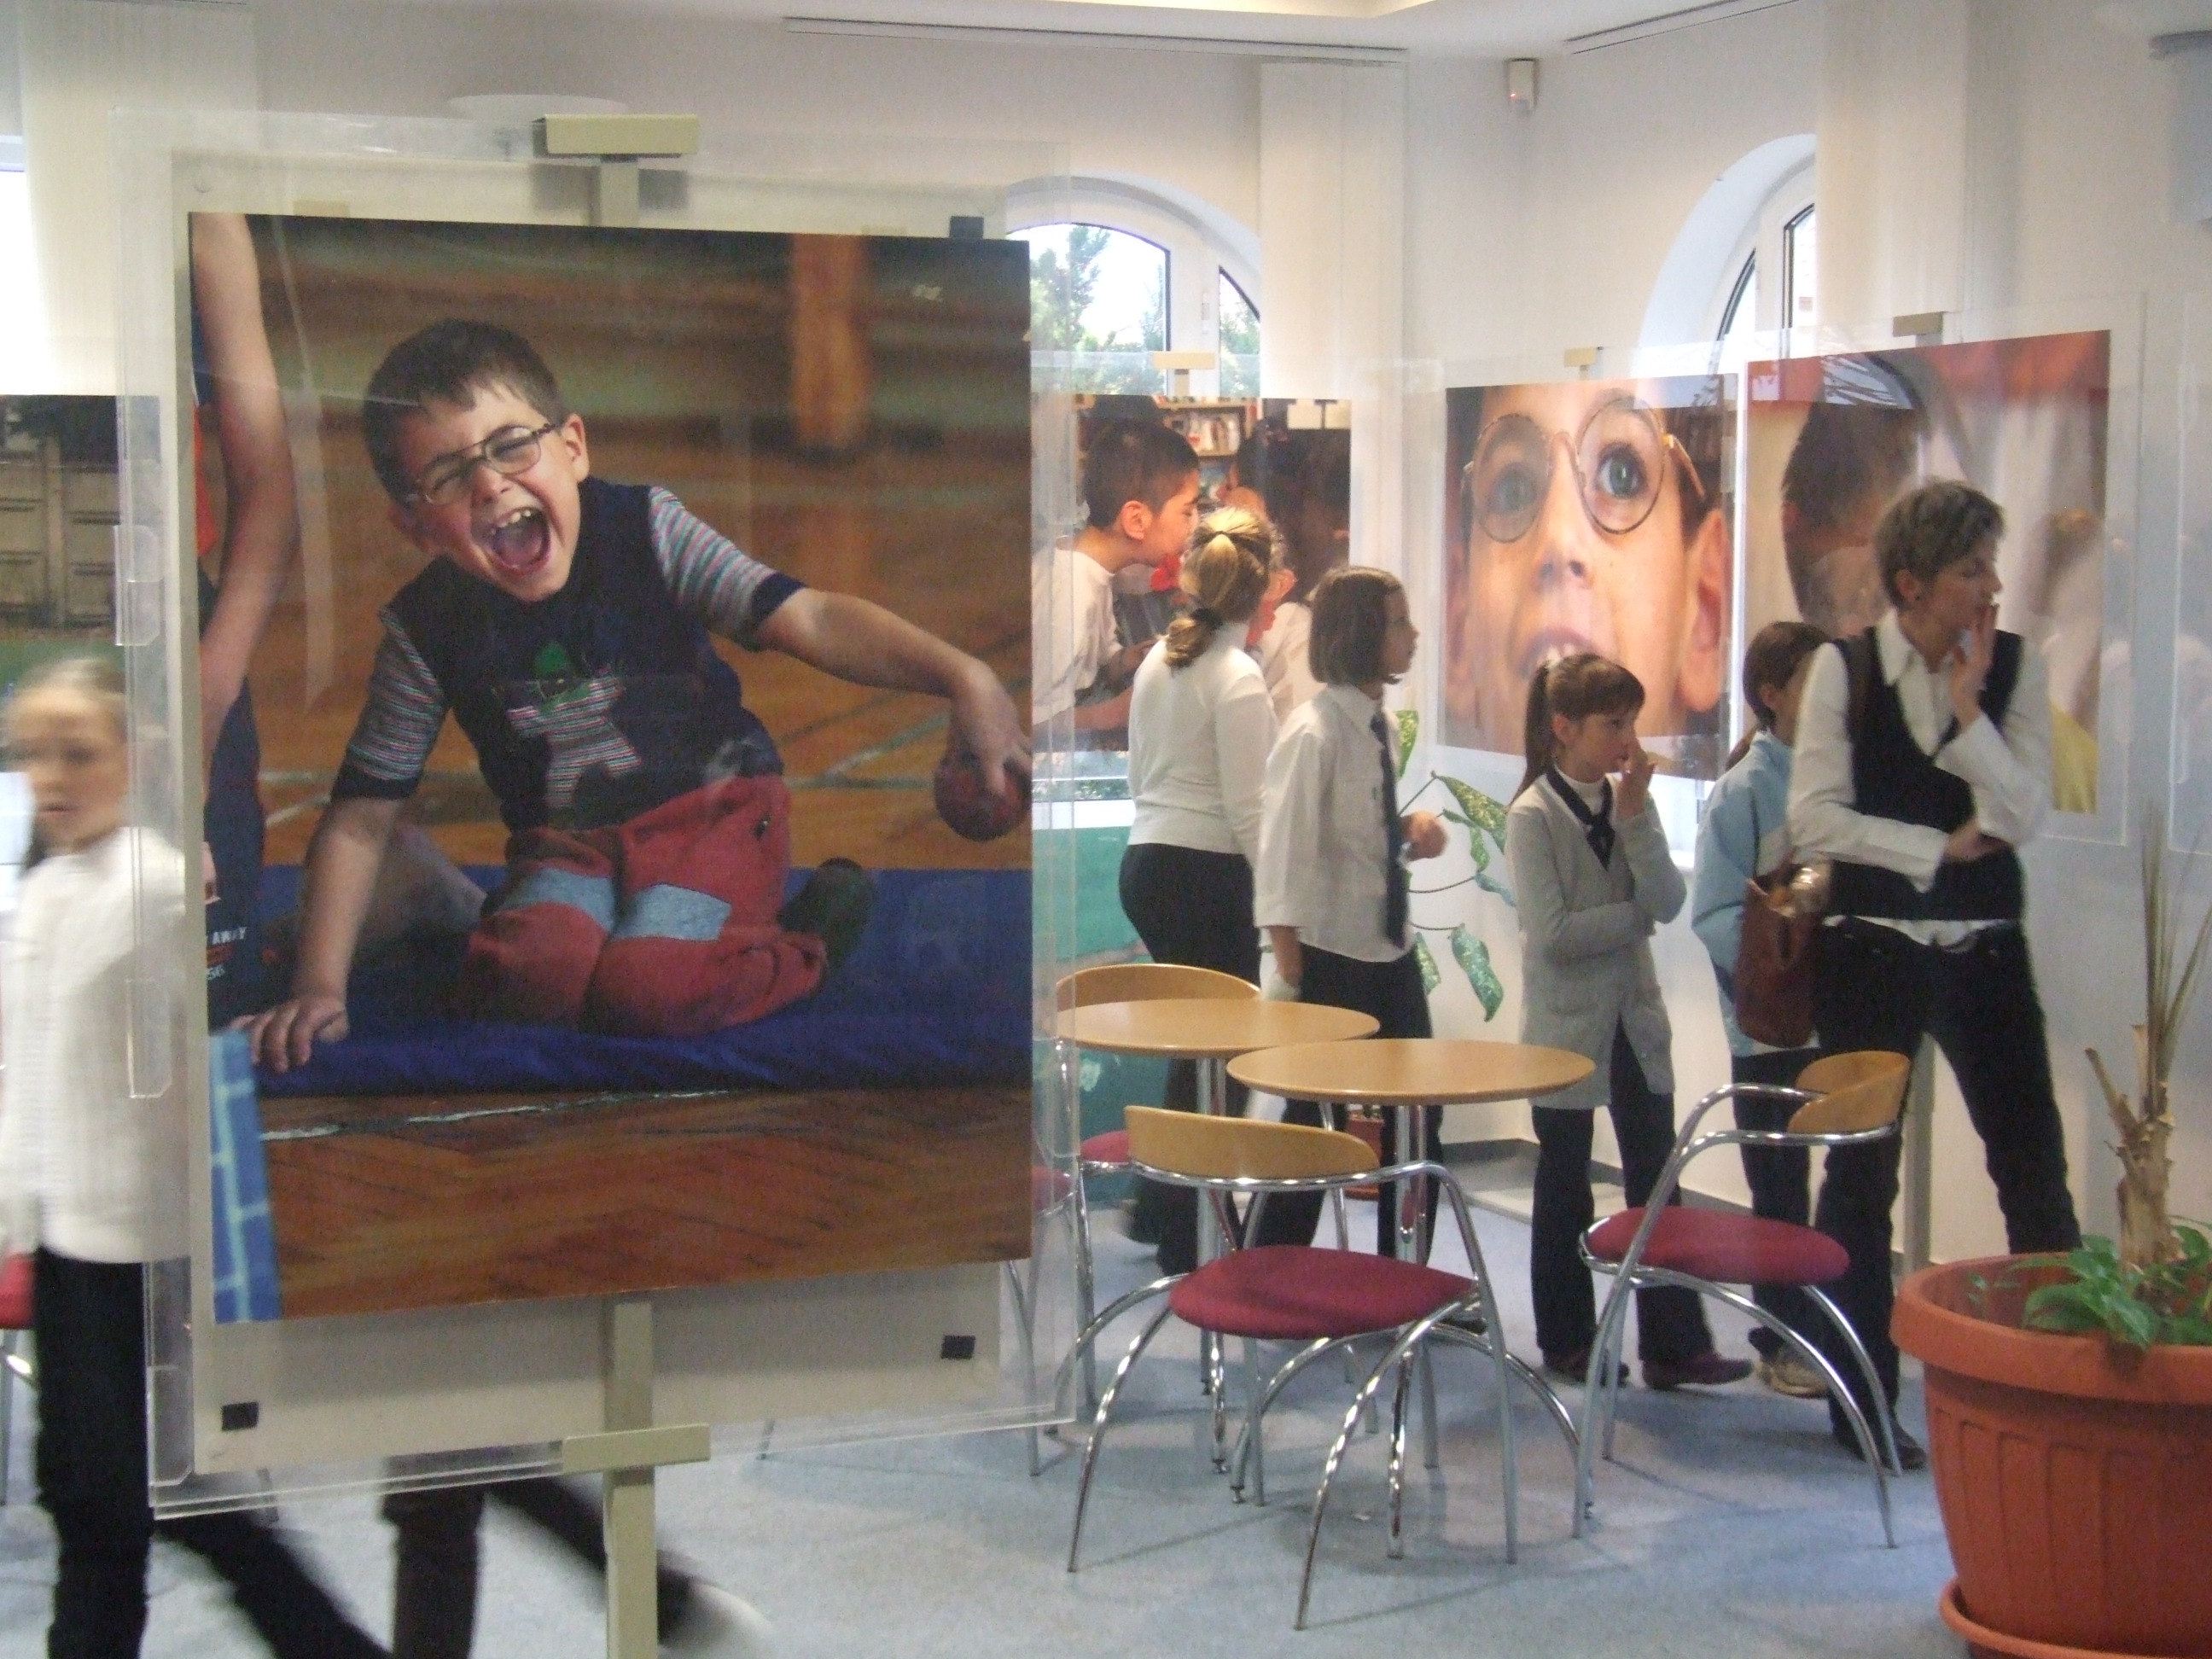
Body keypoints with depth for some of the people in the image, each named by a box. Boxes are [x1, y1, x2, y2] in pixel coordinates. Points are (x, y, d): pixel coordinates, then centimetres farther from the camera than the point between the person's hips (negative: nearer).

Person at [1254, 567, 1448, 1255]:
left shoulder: (1379, 727, 6)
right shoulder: (1314, 734, -18)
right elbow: (1282, 864, -19)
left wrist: (1415, 824, -2)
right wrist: (1291, 981, -20)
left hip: (1392, 954, 8)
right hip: (1331, 961, -8)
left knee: (1418, 1120, 11)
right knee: (1312, 1128, 2)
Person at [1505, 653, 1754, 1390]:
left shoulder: (1626, 802, 4)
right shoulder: (1534, 816, -11)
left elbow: (1668, 902, -8)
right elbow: (1553, 932, -19)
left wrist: (1636, 814, -16)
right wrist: (1637, 915, -10)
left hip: (1634, 1018, 5)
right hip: (1567, 1024, -5)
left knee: (1656, 1182, 4)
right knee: (1565, 1191, 7)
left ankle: (1673, 1345, 7)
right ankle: (1566, 1343, 18)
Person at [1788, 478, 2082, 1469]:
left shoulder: (2014, 666, 0)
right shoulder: (1844, 669, -4)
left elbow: (2022, 817, -9)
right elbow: (1814, 818, -10)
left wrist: (1967, 704, -17)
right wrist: (1939, 846, -11)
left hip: (1984, 951, 1)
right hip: (1871, 950, -1)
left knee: (2033, 1165, 1)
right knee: (1860, 1171, 7)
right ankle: (1862, 1397, 18)